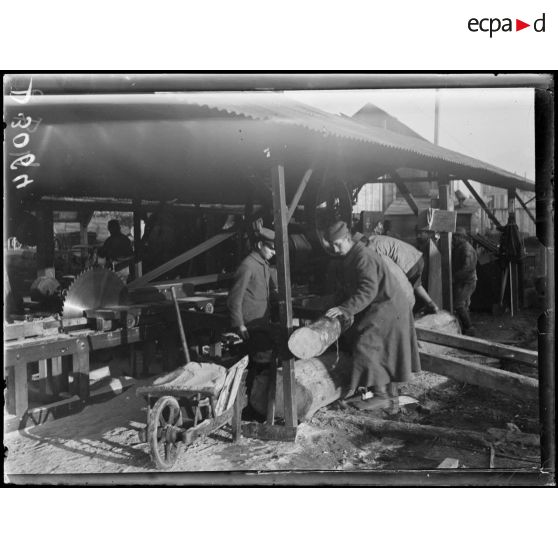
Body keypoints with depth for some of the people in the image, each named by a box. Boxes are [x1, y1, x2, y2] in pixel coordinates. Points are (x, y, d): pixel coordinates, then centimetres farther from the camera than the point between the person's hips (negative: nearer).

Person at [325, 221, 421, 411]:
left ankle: (381, 396, -7)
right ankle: (391, 392, 27)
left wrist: (345, 309, -36)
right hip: (378, 309, 10)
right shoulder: (348, 259, 11)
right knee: (385, 351, 16)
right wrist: (347, 310, -2)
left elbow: (368, 290, -32)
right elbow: (343, 287, 12)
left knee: (367, 347, -13)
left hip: (388, 308, -10)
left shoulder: (364, 257, -22)